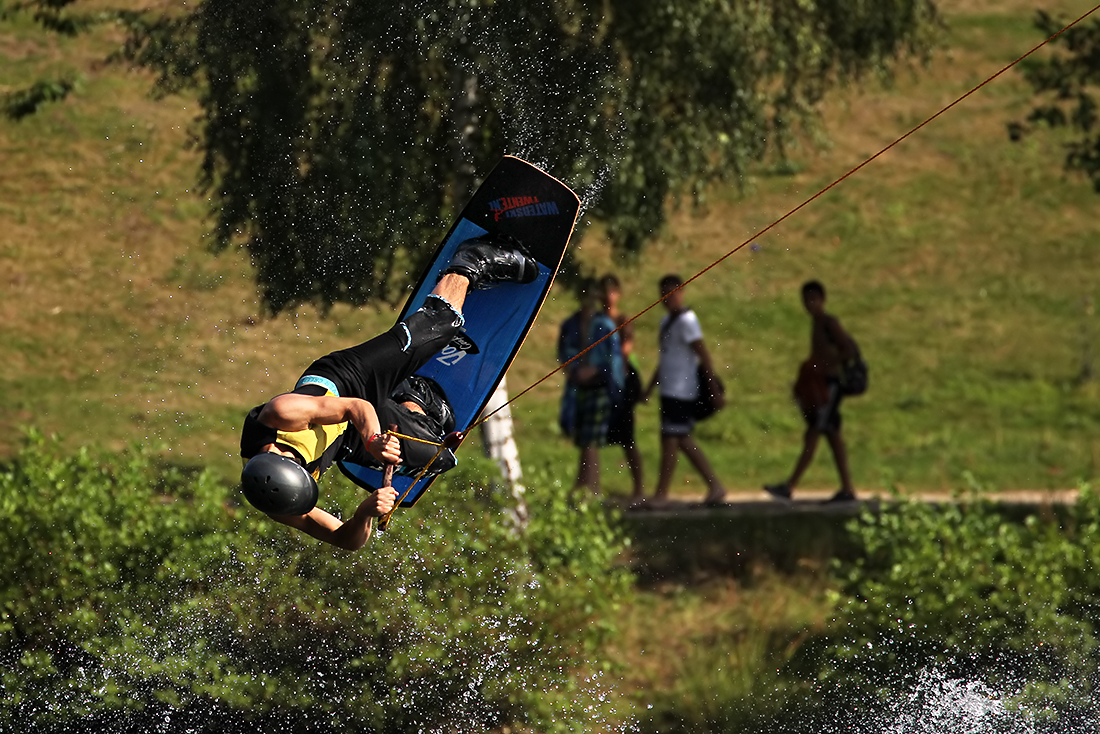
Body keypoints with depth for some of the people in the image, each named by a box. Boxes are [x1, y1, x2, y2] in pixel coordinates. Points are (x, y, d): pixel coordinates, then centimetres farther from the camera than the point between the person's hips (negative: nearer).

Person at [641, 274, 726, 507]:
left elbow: (703, 354, -15)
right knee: (684, 441, 11)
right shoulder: (666, 321, 16)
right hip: (669, 390, 9)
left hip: (681, 391, -9)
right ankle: (715, 486, 16)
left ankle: (661, 494, -2)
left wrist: (714, 388, -18)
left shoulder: (686, 321, -12)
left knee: (670, 439, -6)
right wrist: (650, 388, 25)